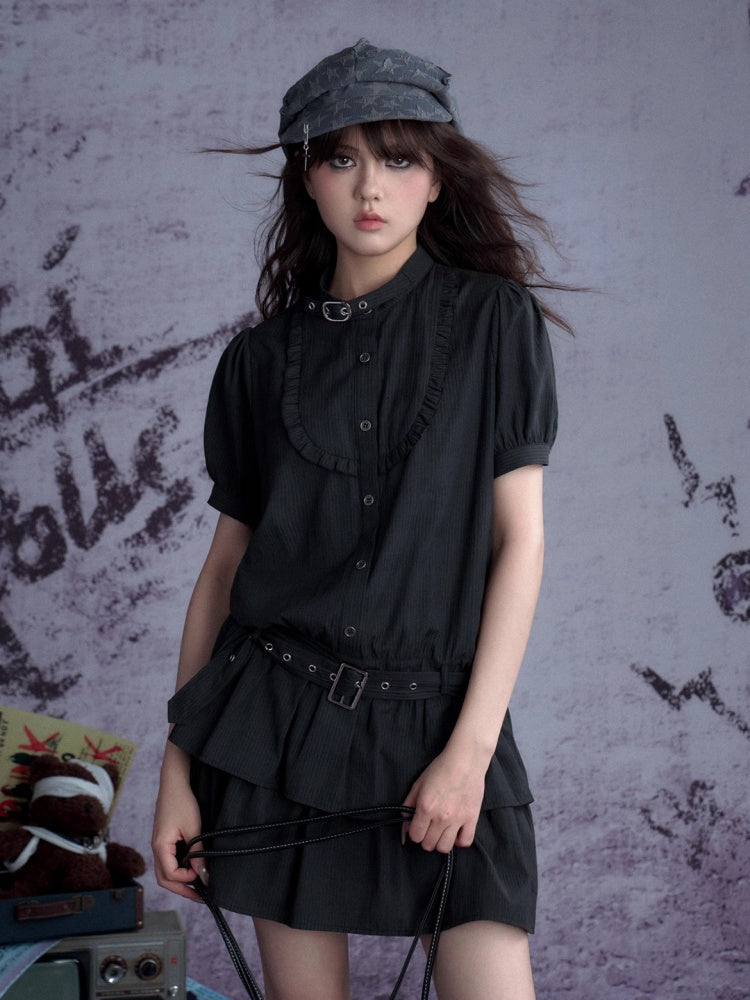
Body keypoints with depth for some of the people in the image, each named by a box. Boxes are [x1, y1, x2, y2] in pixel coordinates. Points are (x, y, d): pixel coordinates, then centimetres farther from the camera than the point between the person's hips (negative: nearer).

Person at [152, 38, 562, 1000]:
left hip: (438, 718, -1)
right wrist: (178, 769, 5)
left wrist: (471, 747, -10)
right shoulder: (263, 357, 7)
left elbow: (519, 539, -2)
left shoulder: (493, 321, 1)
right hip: (277, 712, 2)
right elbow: (225, 561, 9)